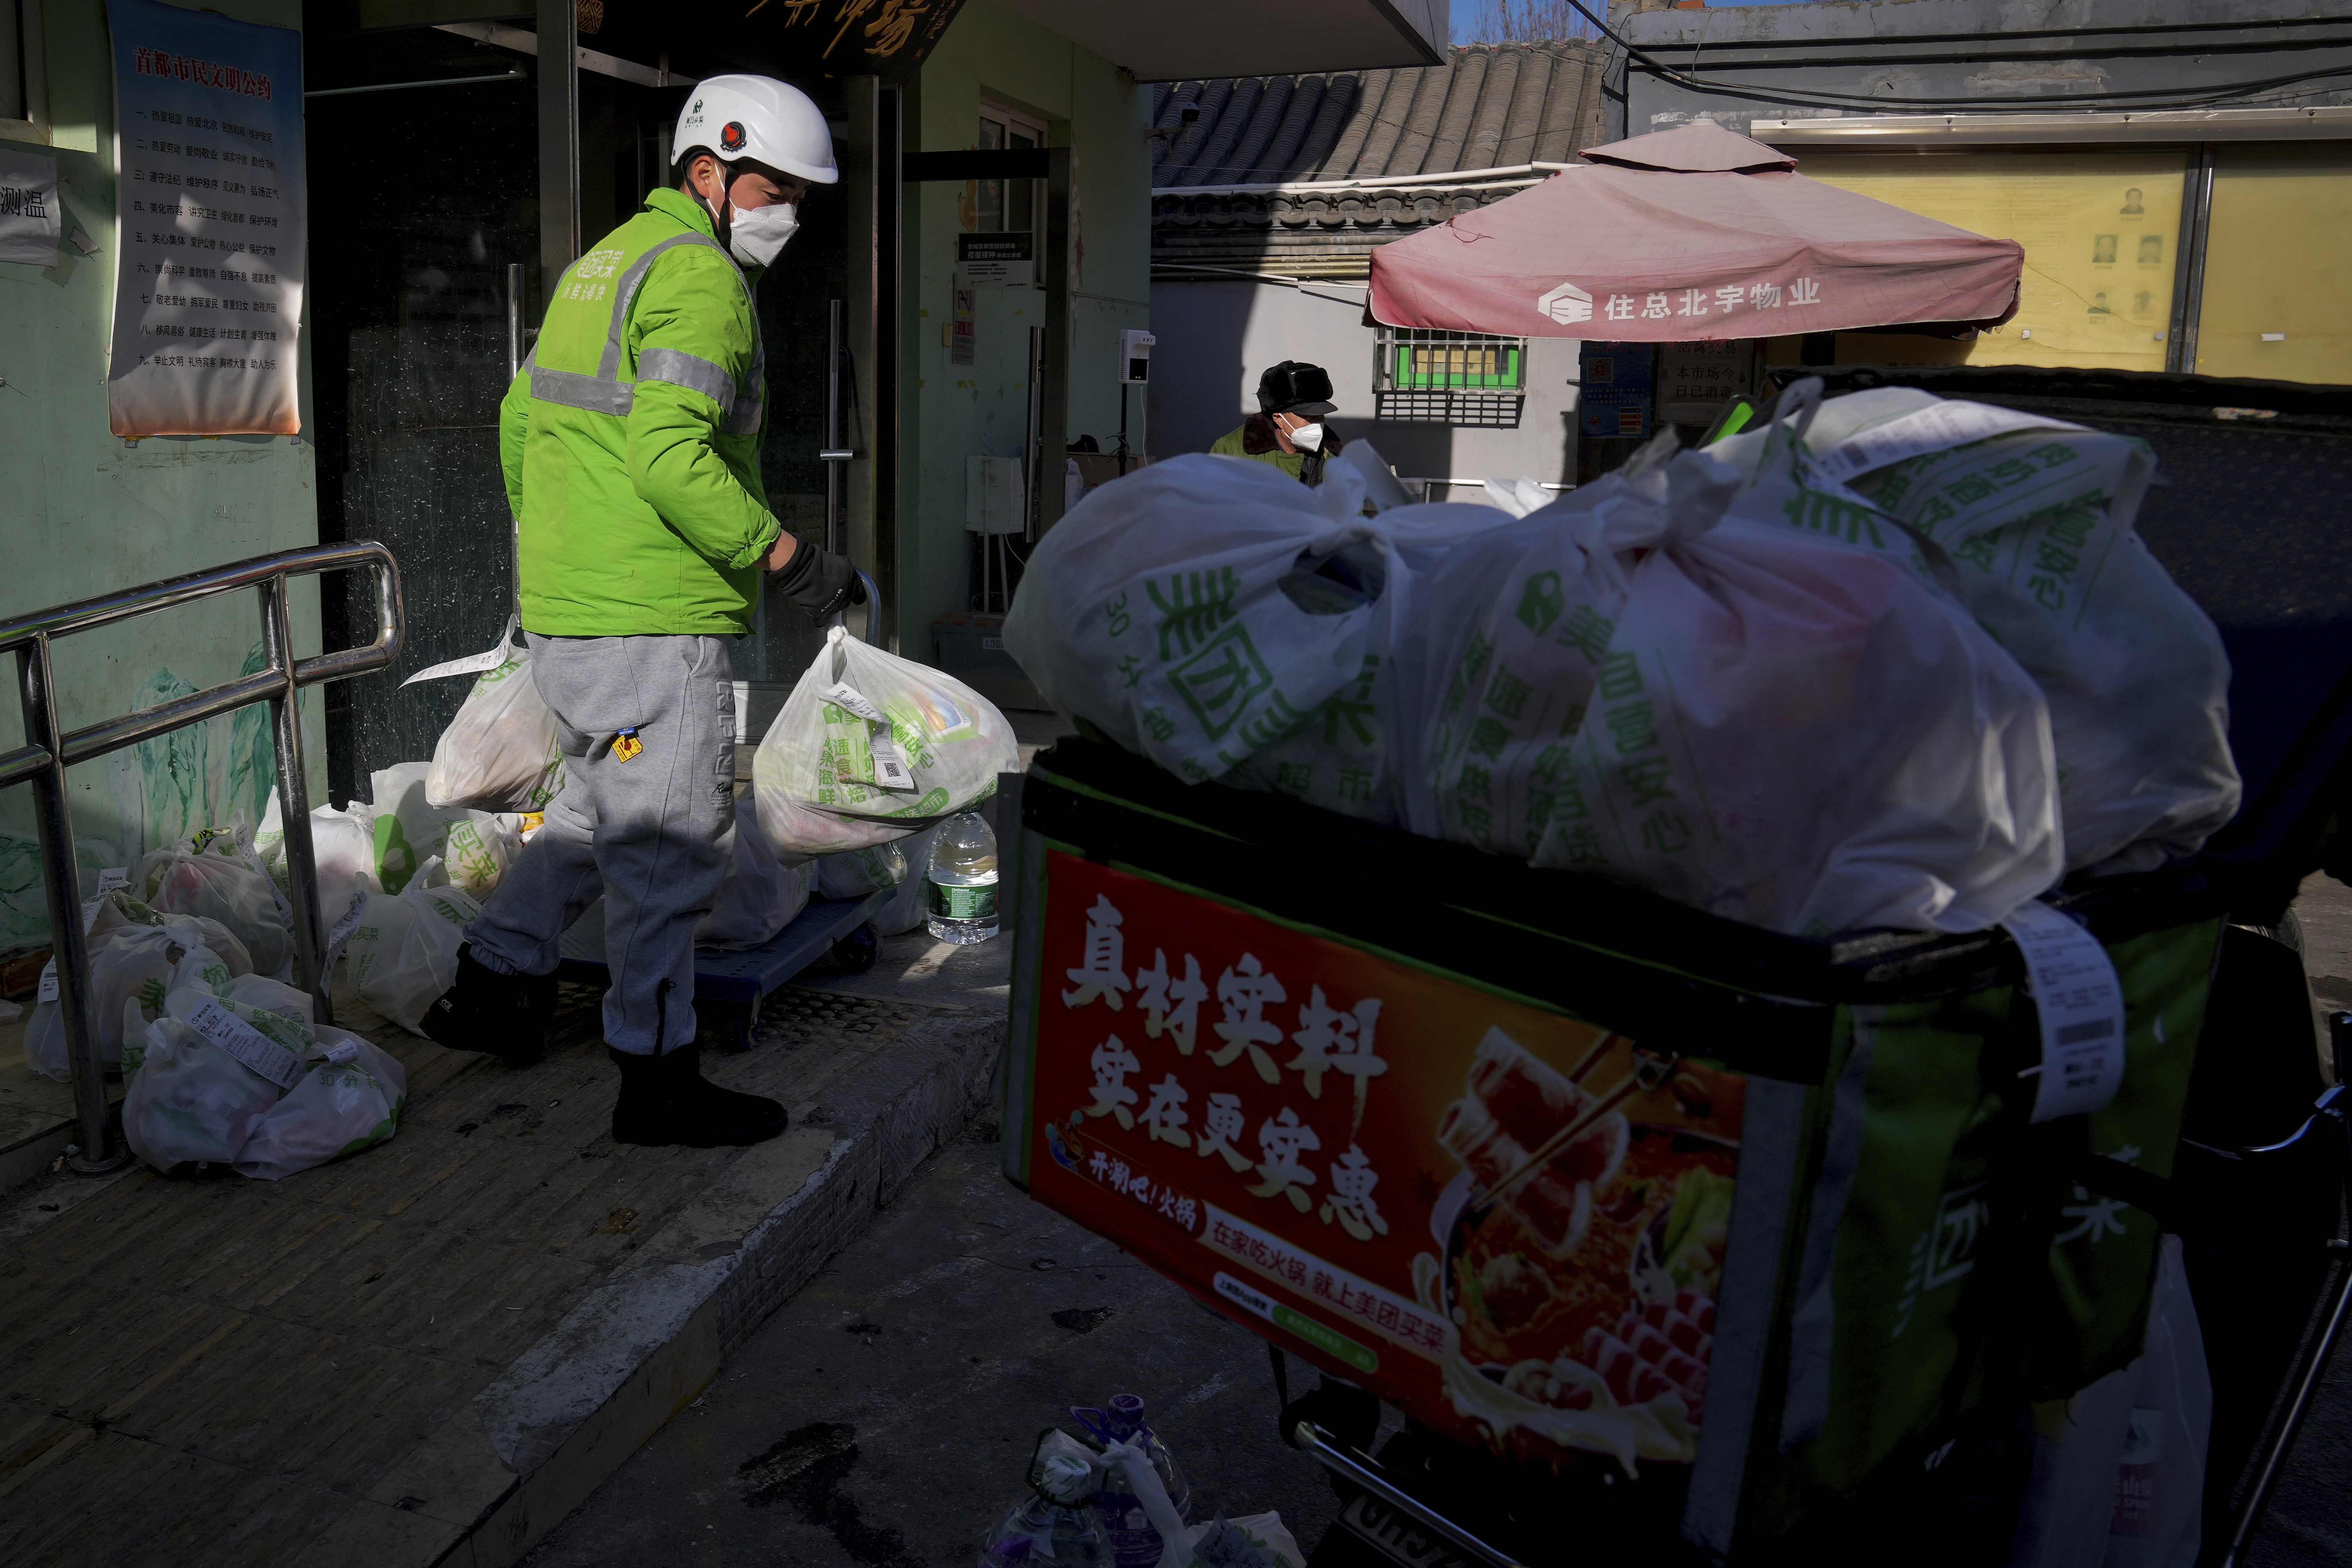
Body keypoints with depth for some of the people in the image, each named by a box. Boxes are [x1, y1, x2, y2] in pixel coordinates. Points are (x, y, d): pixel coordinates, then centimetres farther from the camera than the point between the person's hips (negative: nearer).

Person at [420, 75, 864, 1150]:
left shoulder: (606, 260, 19)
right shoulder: (700, 276, -12)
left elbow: (520, 414, 24)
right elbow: (671, 457, -24)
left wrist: (544, 541, 33)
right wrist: (786, 559, -20)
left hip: (561, 611, 10)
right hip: (652, 621, -10)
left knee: (600, 809, 25)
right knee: (670, 842, -1)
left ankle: (491, 983, 31)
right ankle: (657, 1078, 9)